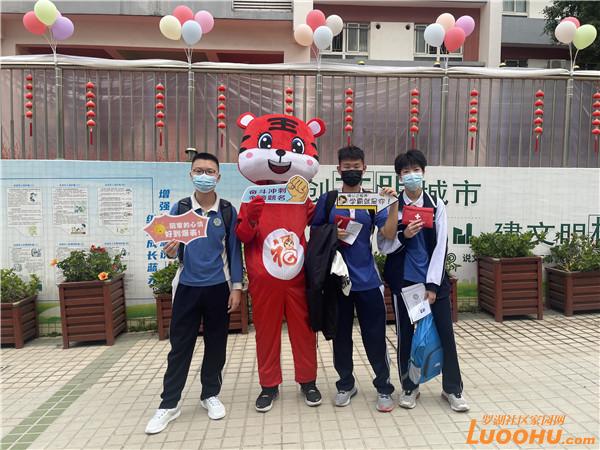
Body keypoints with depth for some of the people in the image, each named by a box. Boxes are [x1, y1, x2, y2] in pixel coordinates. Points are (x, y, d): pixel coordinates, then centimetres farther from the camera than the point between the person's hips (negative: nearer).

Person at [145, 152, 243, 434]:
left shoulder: (228, 211, -1)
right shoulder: (179, 209, 0)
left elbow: (234, 250, 2)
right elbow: (171, 249, 1)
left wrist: (236, 287, -3)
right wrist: (169, 251, -24)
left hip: (218, 287, 0)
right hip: (187, 286, 0)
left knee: (216, 344, 11)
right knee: (180, 345, 7)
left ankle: (210, 395, 30)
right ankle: (169, 403, 20)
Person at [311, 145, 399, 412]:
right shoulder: (327, 199, 2)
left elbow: (389, 234, -8)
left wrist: (394, 205, -21)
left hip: (367, 279, 0)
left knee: (375, 336, 5)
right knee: (341, 335, 12)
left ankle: (384, 387, 21)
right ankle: (345, 385, 29)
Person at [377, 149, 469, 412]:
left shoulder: (436, 204, 1)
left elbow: (440, 245, -3)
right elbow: (382, 245, 0)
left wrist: (432, 284, -8)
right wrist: (404, 236, -20)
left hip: (434, 279, 1)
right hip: (403, 280, -1)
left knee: (445, 332, 5)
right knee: (406, 334, 8)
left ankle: (452, 388, 23)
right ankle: (409, 386, 25)